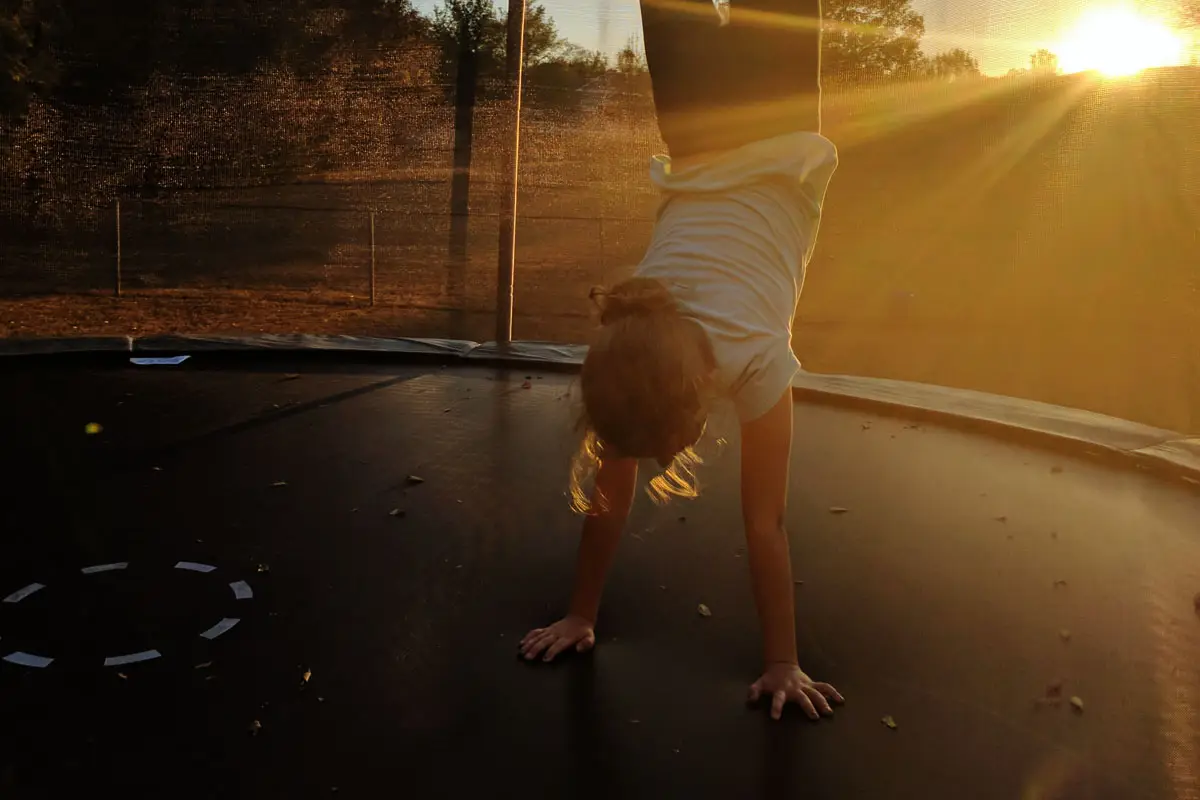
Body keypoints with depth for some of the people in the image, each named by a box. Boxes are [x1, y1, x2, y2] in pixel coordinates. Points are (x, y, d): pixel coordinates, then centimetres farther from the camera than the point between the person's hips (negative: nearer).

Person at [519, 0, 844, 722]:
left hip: (779, 153, -1)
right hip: (702, 156, 2)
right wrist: (581, 615, -12)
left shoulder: (752, 356, -38)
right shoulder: (627, 352, -29)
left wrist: (784, 663, -26)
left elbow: (765, 521, -32)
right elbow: (609, 497, -19)